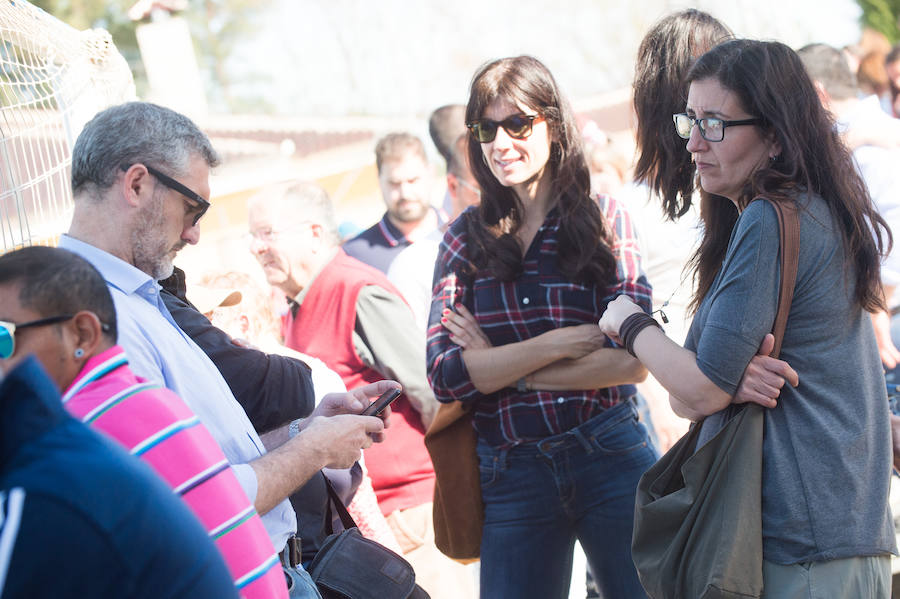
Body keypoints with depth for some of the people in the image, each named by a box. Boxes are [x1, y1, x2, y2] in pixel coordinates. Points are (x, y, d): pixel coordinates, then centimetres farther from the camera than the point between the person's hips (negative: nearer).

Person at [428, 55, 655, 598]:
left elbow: (632, 361, -11)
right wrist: (555, 344, -14)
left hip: (611, 456, -1)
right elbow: (445, 377, -6)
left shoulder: (604, 219, 0)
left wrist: (501, 365, -8)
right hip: (510, 473, 1)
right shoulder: (466, 239, 5)